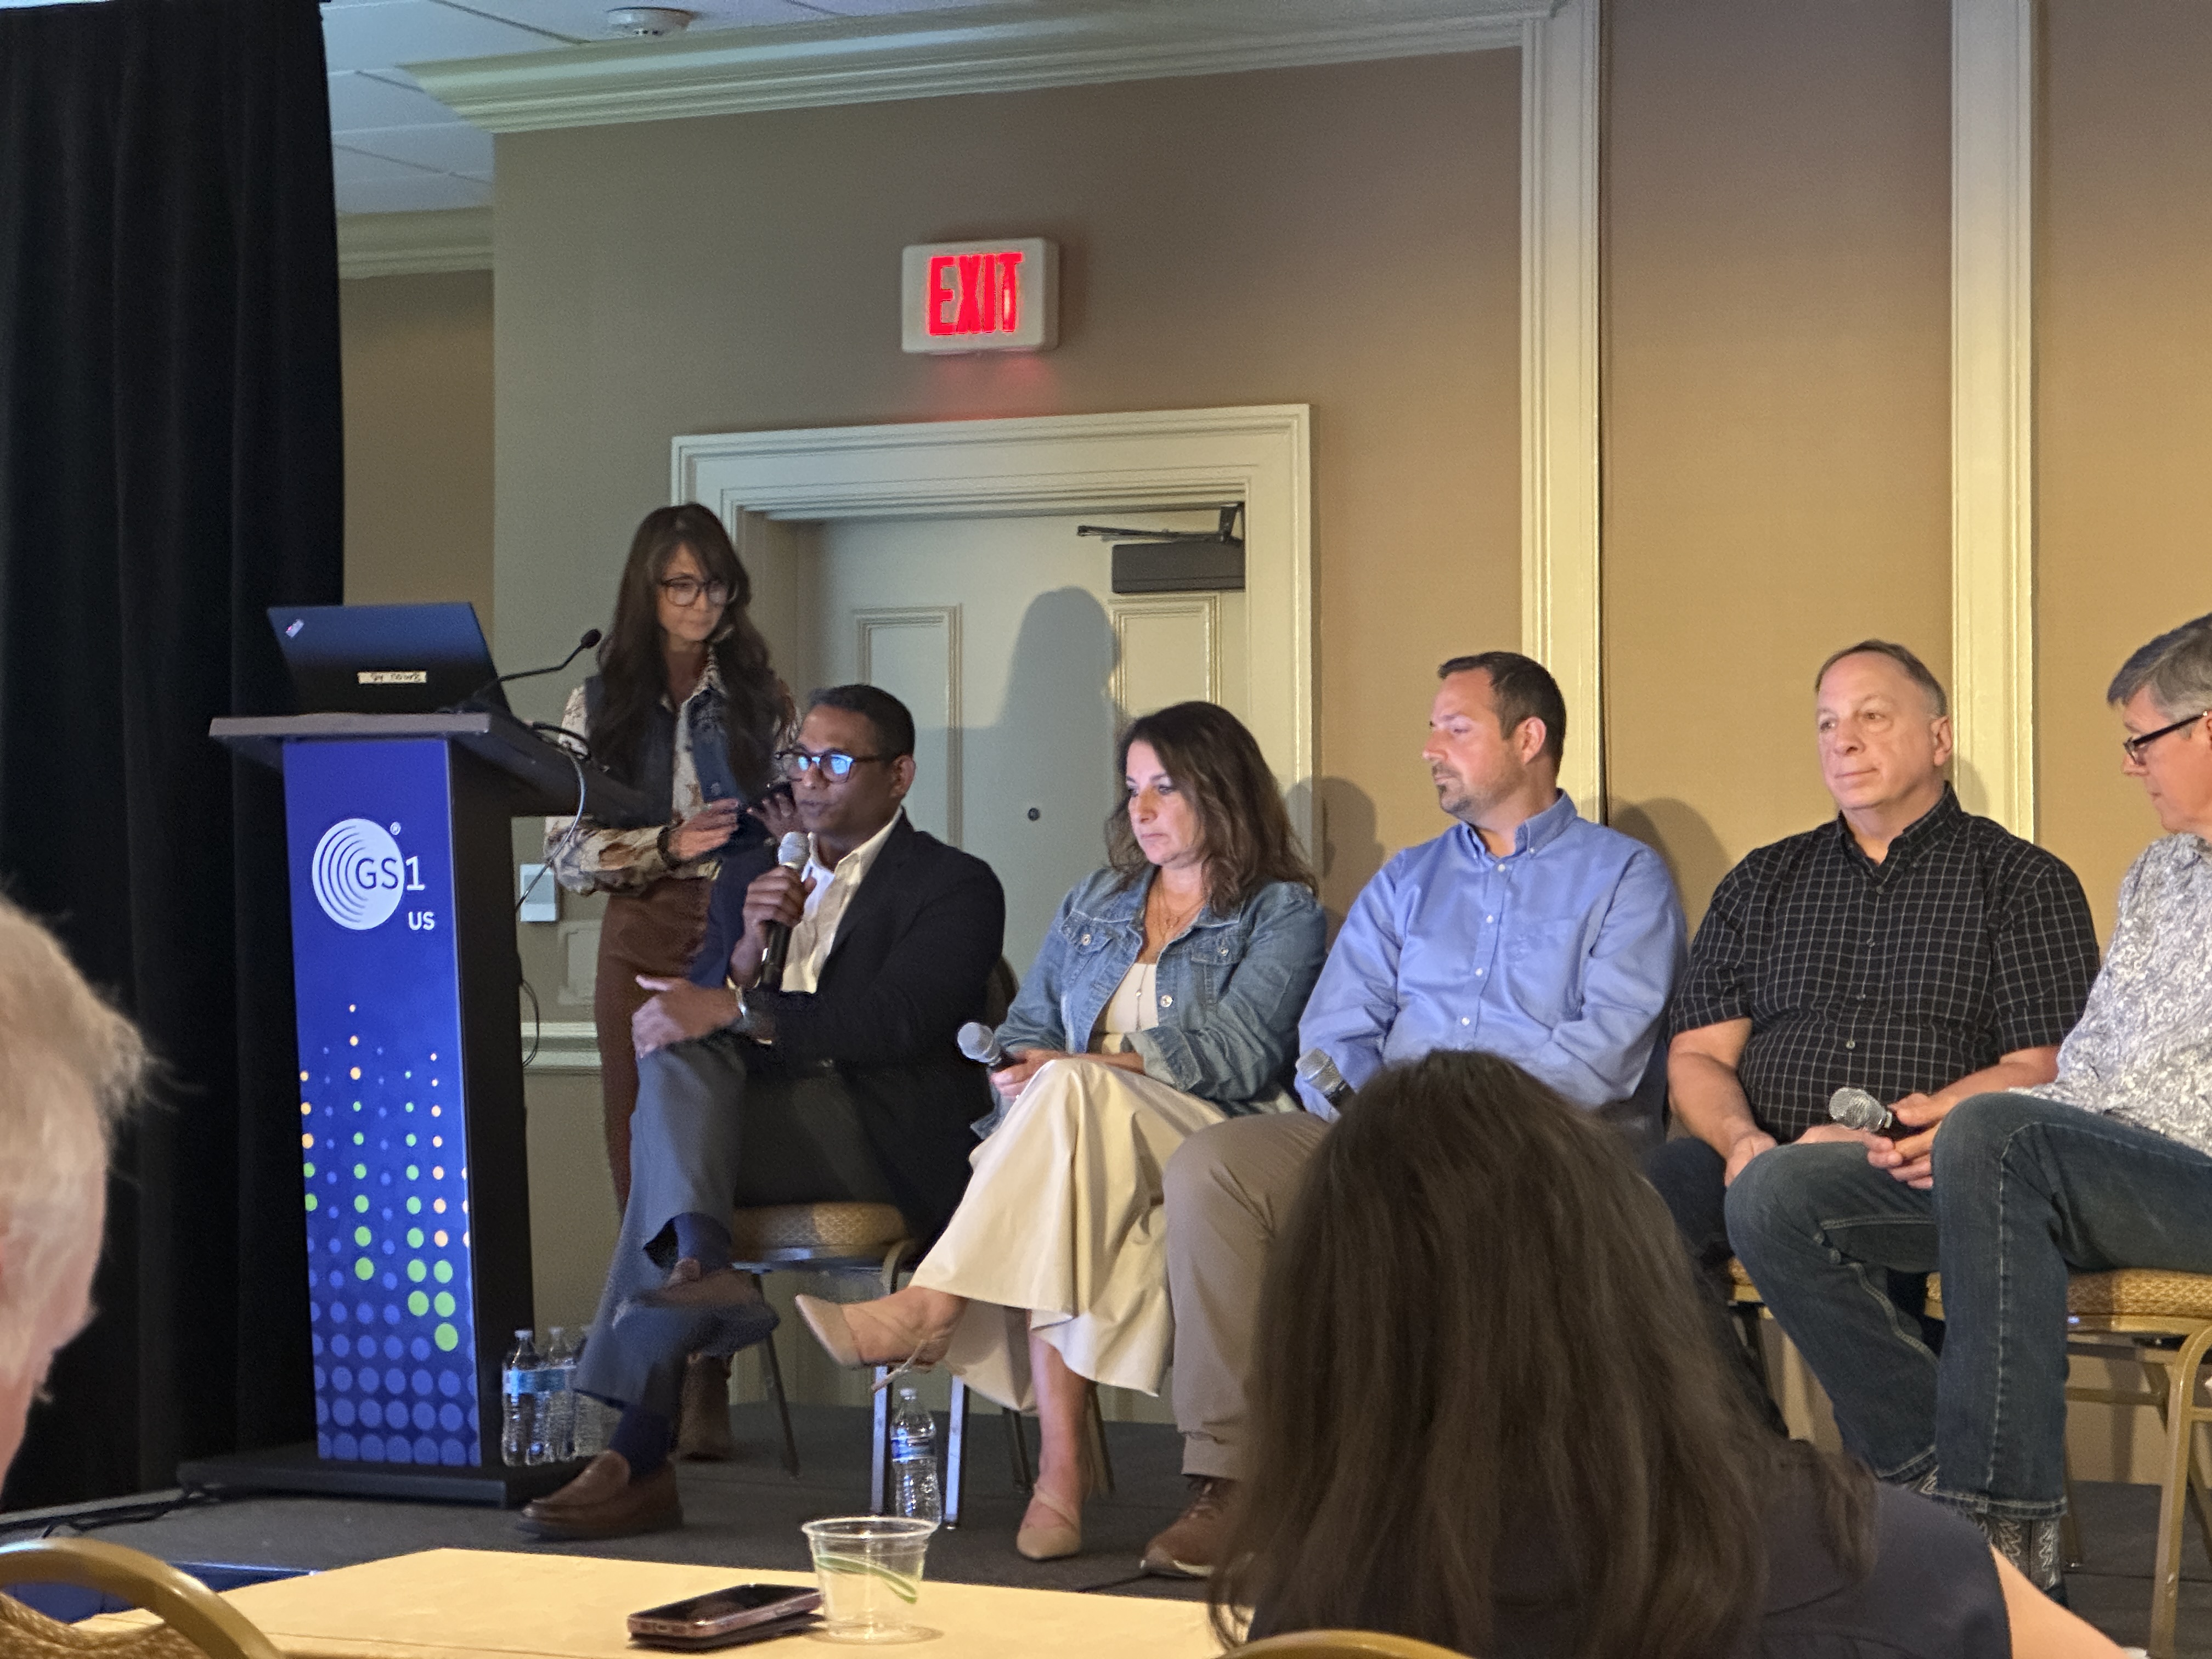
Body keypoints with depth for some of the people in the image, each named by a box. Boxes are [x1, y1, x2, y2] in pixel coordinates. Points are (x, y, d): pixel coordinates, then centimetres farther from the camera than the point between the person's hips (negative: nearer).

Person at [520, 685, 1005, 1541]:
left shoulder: (954, 886, 5)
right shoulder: (750, 877, 23)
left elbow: (895, 1020, -13)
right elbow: (693, 1015, 13)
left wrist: (736, 1009, -20)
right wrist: (748, 950, -6)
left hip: (881, 1138, -6)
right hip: (761, 1123, 6)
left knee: (668, 1143, -27)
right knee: (676, 1053, -25)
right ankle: (701, 1264, -43)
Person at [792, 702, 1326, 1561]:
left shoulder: (1282, 912, 8)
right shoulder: (1094, 904, 27)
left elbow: (1237, 1054, -8)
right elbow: (1026, 1032, 21)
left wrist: (1079, 1070, -17)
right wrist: (1012, 1074, -6)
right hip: (1079, 1137, 4)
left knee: (1071, 1092, -37)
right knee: (1062, 1216, -36)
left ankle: (928, 1309, -42)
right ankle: (1061, 1473, -44)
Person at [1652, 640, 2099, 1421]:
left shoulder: (2024, 881, 11)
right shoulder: (1761, 882, 24)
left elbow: (2041, 1072, -1)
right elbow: (1698, 1055, 16)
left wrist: (1880, 1136, -14)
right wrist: (1743, 1140, -8)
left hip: (1911, 1174, -4)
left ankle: (1902, 1470, -30)